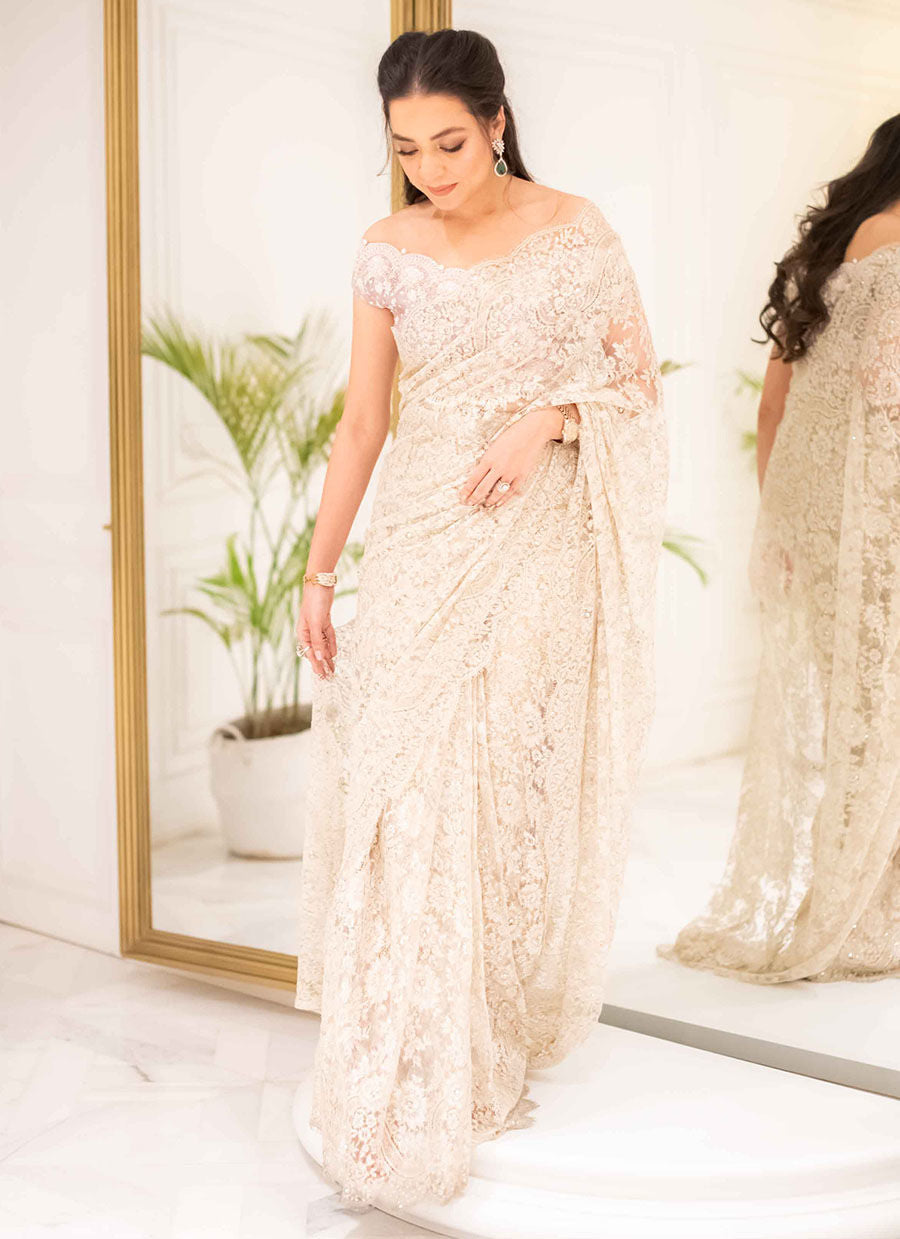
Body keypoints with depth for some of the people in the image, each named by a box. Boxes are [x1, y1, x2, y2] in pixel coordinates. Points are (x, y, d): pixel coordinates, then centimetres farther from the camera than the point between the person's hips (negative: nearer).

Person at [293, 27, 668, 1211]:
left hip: (540, 547, -1)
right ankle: (405, 1094, 4)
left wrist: (549, 418, -15)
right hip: (421, 547, 1)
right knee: (407, 795, -6)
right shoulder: (387, 253, 3)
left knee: (518, 794, 5)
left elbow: (638, 378, 4)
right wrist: (317, 570, 3)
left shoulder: (575, 231, -1)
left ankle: (499, 1047, 24)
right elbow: (362, 421, 6)